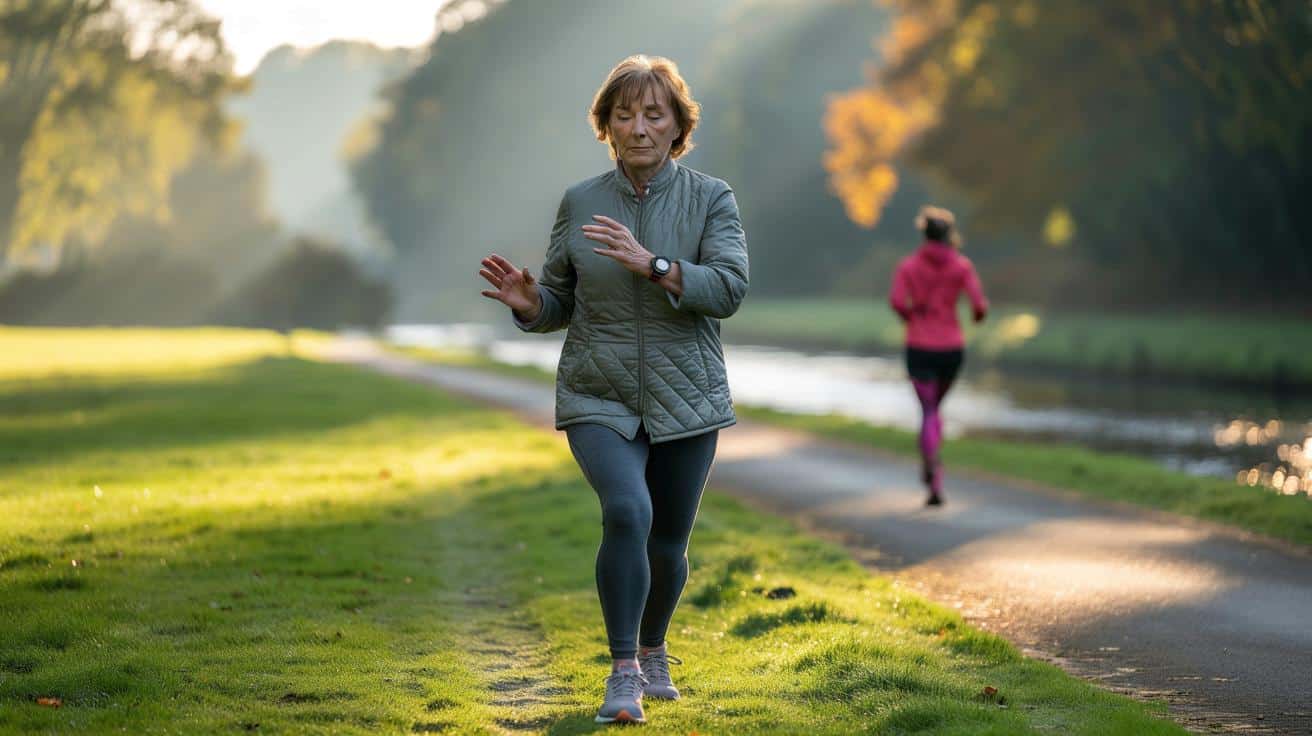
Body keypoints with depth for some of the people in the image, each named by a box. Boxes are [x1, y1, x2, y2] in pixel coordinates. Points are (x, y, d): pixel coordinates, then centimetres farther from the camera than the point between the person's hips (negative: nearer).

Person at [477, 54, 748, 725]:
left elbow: (729, 288, -15)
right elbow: (560, 304, 10)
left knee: (667, 544, 10)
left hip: (685, 399, 1)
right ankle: (623, 674, -18)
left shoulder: (710, 198, -2)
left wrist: (652, 265, -28)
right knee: (627, 511, -26)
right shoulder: (579, 203, 2)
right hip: (599, 399, -1)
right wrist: (527, 303, -13)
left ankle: (652, 651, 39)